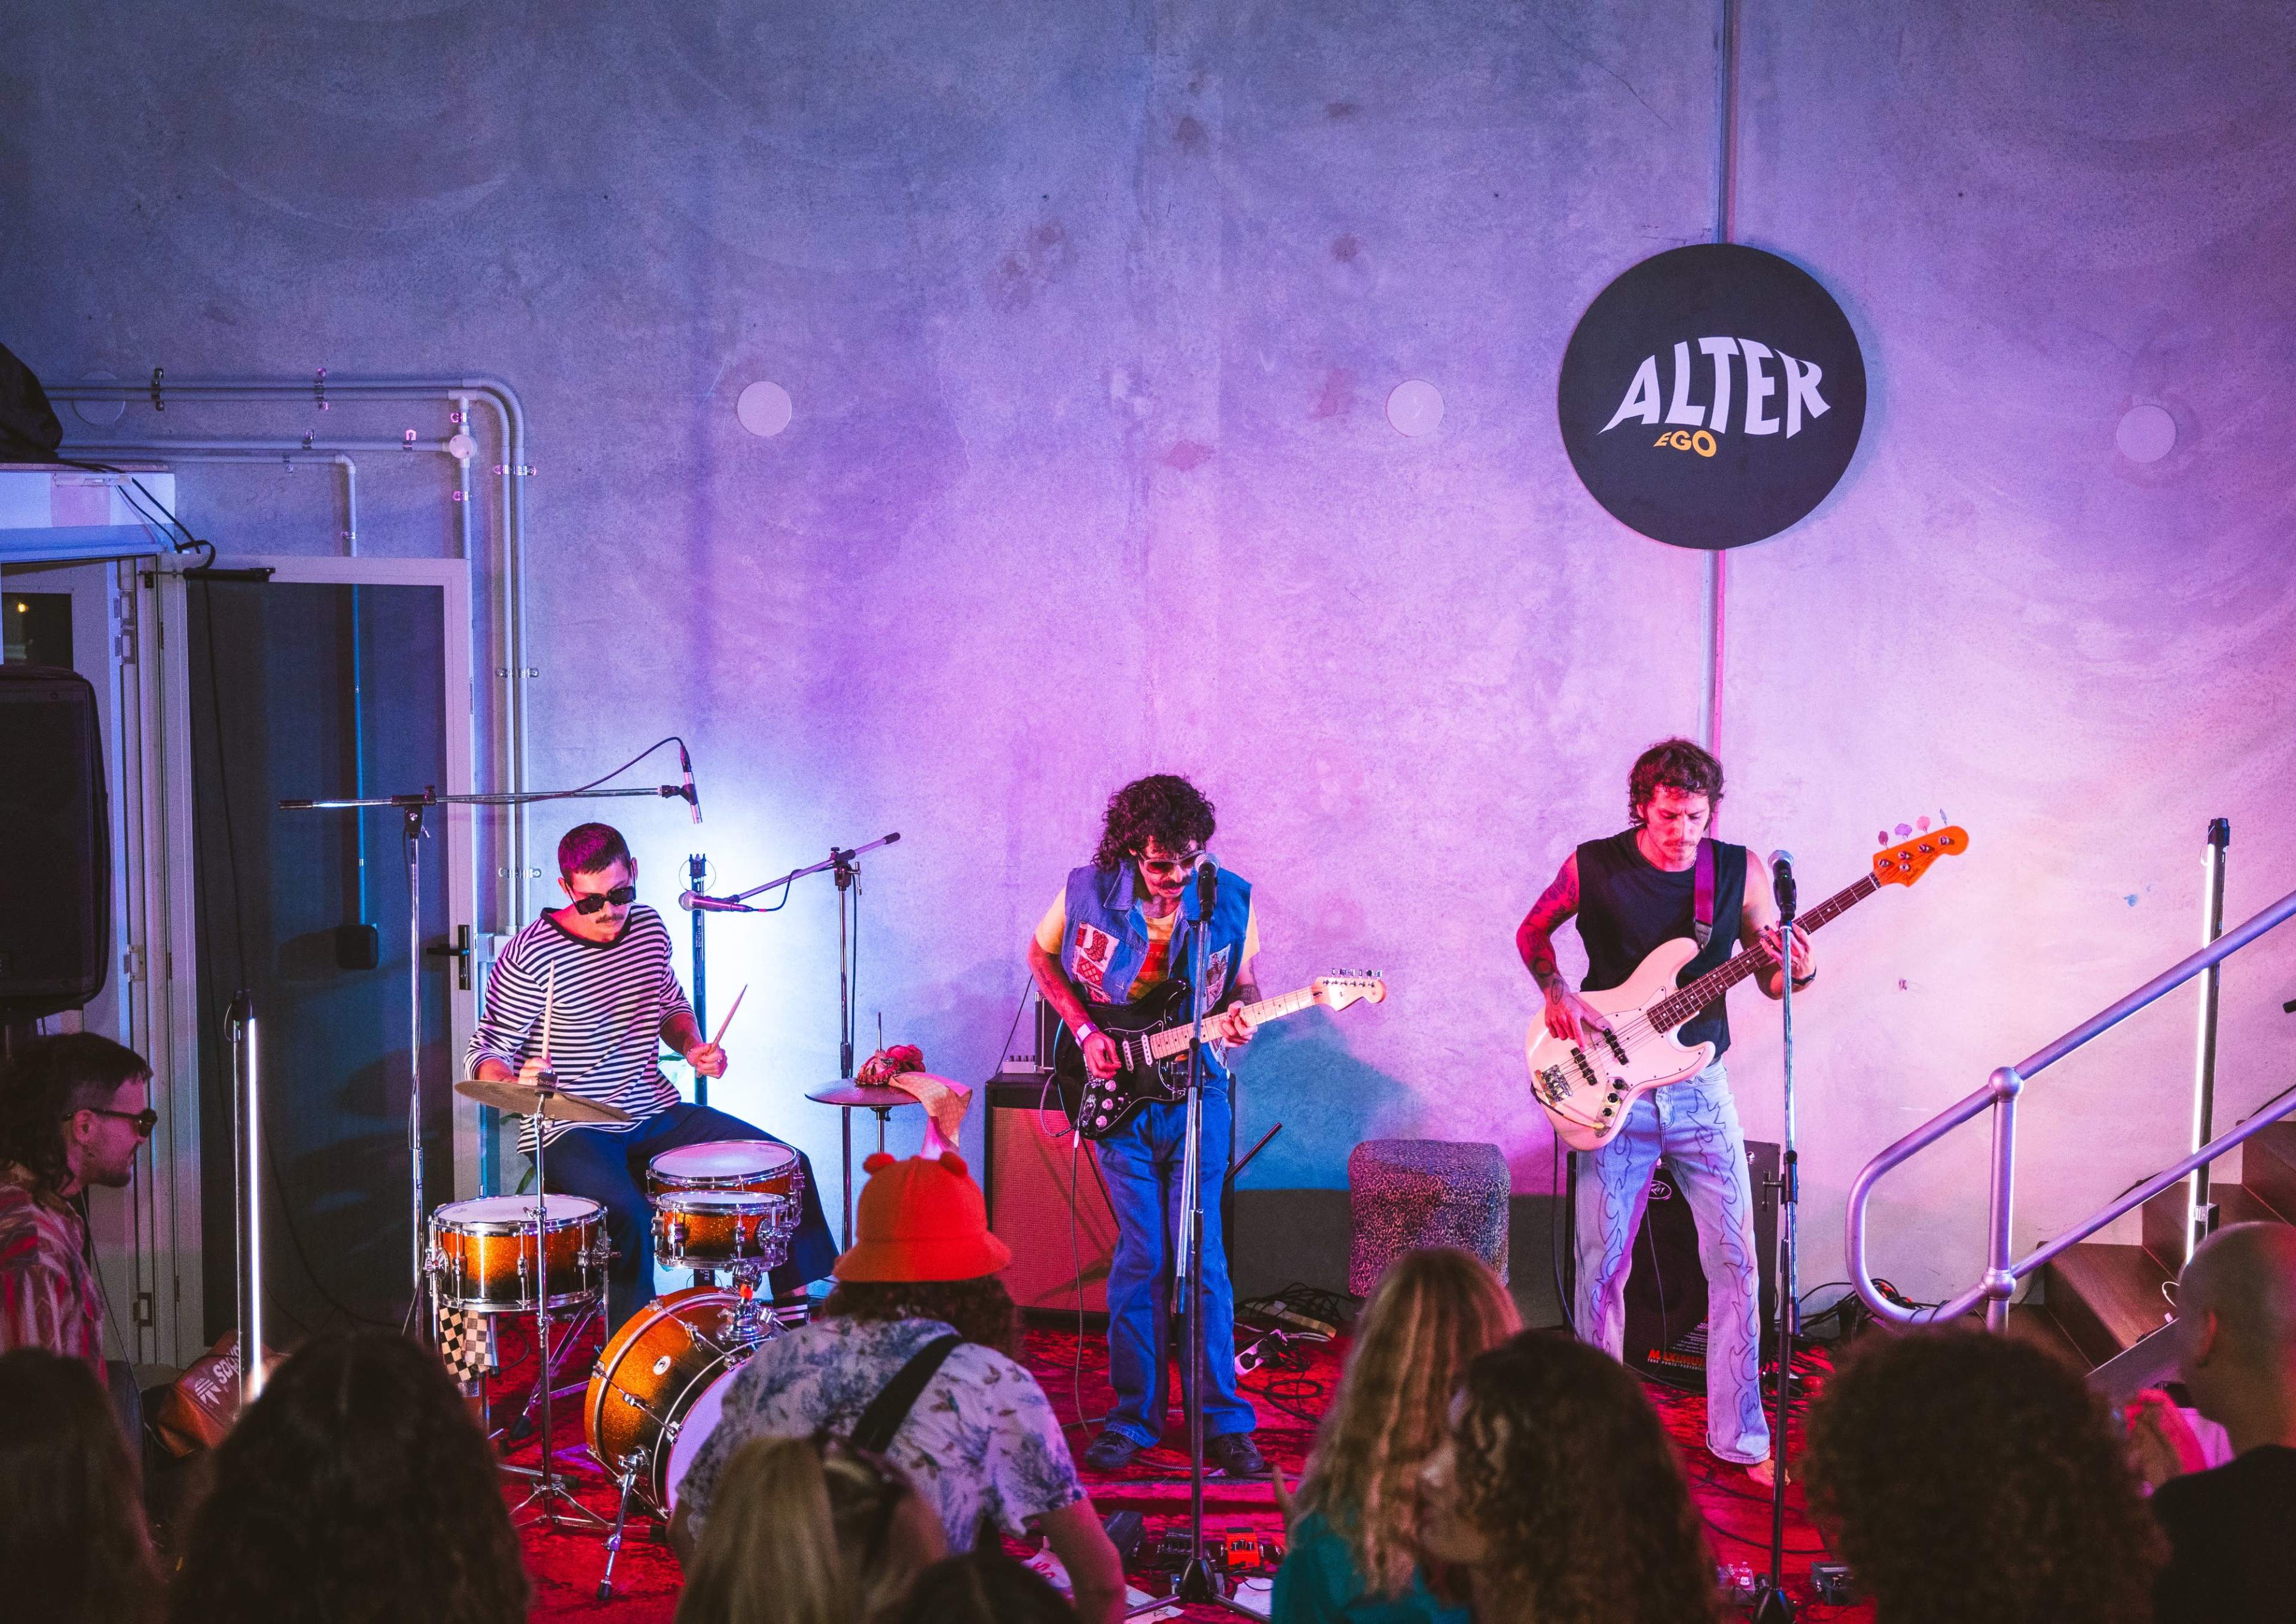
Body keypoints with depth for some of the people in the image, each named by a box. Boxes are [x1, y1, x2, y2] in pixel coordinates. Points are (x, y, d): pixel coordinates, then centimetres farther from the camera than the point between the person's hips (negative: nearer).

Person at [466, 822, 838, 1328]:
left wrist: (693, 1047, 2)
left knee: (789, 1167, -1)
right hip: (572, 1131, -6)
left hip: (655, 1113, 6)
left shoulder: (649, 928, 3)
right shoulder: (529, 955, -15)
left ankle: (803, 1316, 15)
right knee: (627, 1217, -34)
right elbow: (487, 1055, -10)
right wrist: (515, 1084, -32)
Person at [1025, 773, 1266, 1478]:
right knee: (1141, 1255, 0)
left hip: (1195, 1090, 0)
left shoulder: (1230, 899, -6)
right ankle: (1133, 1418, 14)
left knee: (1202, 1255, -2)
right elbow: (1042, 956, 8)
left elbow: (1243, 982, 8)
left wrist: (1239, 1017, -15)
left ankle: (1224, 1421, 8)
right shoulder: (1088, 891, -8)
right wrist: (1085, 1032, -3)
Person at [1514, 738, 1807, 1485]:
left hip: (1700, 1090, 1)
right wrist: (1556, 992, -6)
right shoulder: (1592, 867, -5)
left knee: (1734, 1263, 1)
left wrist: (1796, 974, -18)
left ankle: (1741, 1437, 14)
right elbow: (1532, 932, 11)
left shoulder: (1741, 872, -2)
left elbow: (1772, 981, 5)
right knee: (1601, 1264, 3)